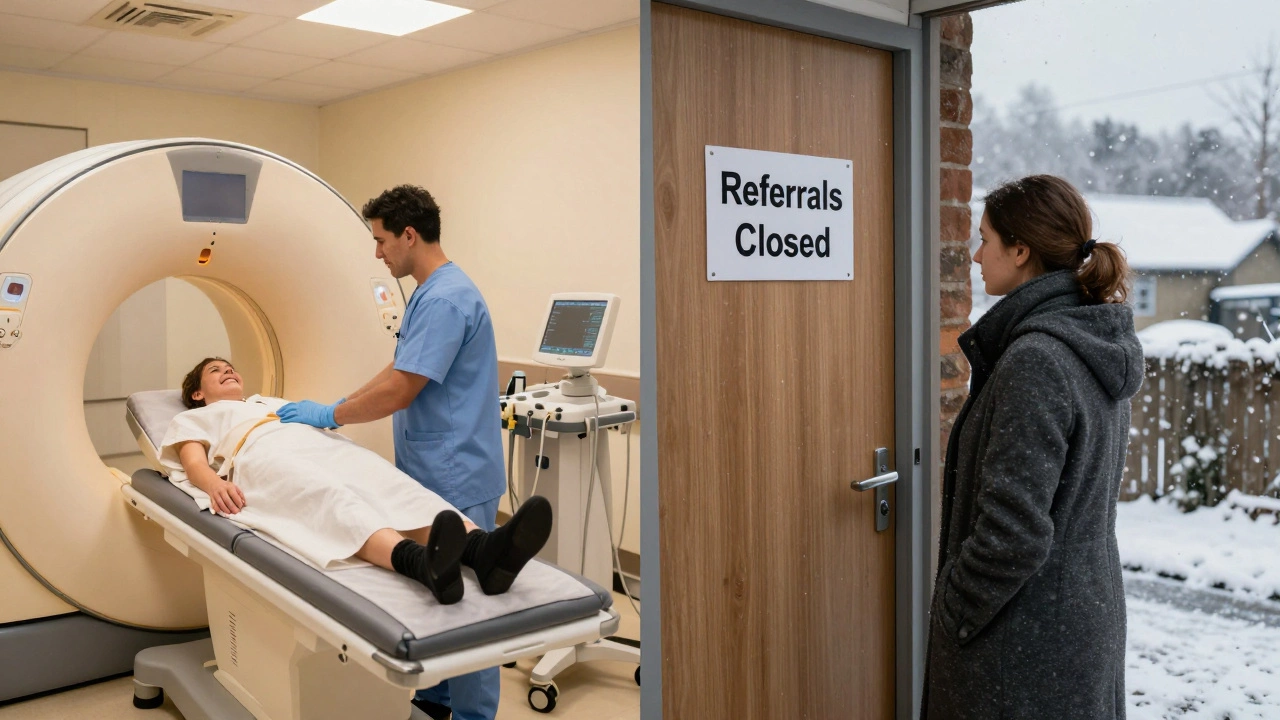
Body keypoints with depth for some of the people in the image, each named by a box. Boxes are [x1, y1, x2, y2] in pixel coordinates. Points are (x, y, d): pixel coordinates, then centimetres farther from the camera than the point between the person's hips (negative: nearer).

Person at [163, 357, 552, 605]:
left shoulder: (272, 402, 45)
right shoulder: (193, 419, 33)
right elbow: (194, 464, 12)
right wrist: (215, 484, -12)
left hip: (325, 445, 4)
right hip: (265, 456, -4)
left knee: (392, 484, -30)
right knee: (333, 500, -40)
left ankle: (484, 551, -61)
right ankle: (420, 562, -73)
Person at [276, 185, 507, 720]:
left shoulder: (445, 299, -19)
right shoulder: (429, 294, 14)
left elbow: (399, 391, -20)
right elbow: (396, 372, 20)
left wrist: (331, 416, -6)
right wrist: (333, 408, 15)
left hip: (454, 479, -10)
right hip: (430, 473, 10)